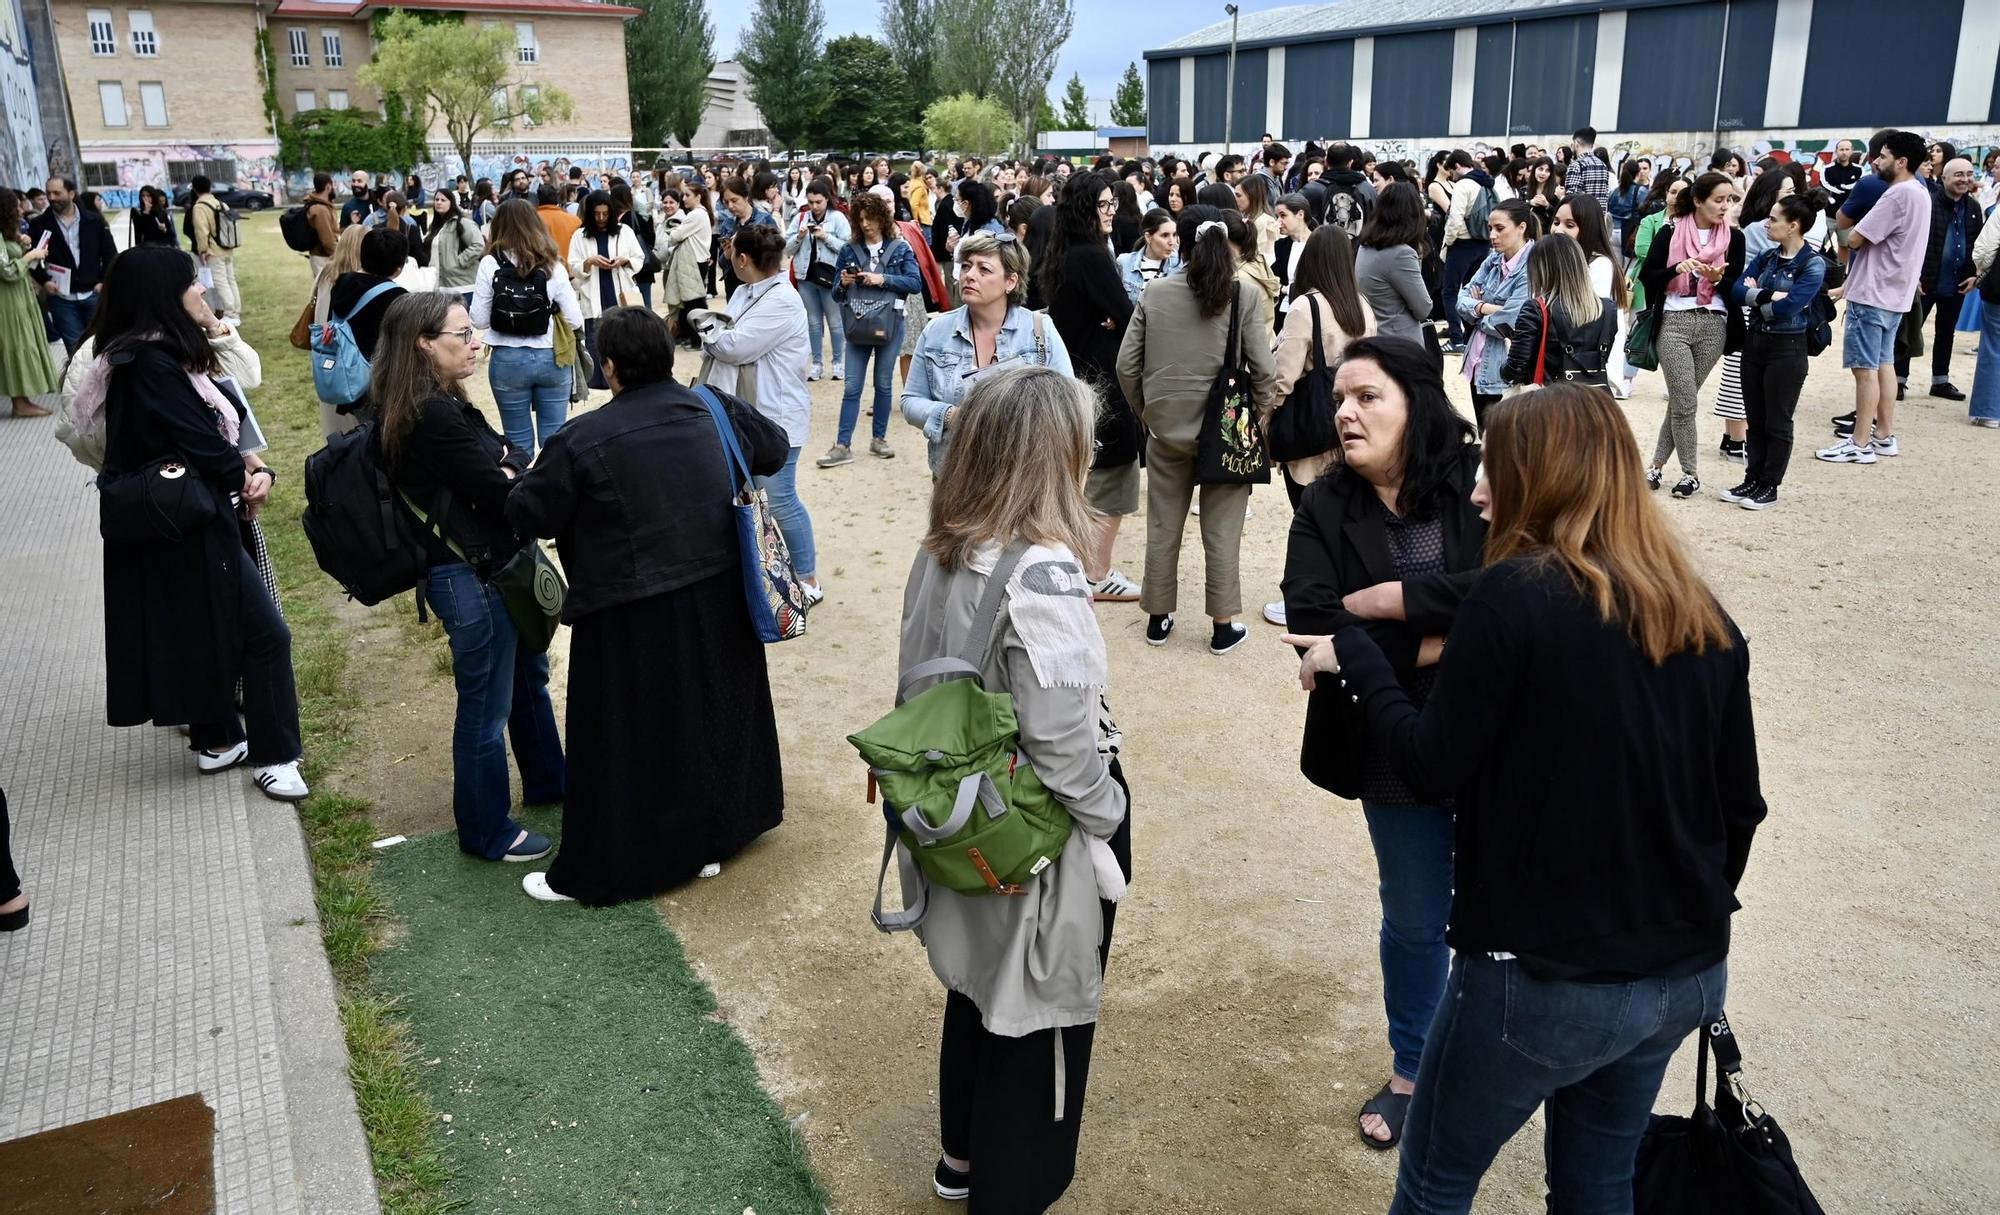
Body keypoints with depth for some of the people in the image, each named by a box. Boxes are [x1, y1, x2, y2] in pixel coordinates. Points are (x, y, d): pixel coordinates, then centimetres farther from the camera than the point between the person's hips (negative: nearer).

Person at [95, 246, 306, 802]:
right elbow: (203, 444, -22)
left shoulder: (162, 354, 9)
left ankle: (218, 739, 32)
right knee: (264, 632, -5)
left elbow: (219, 425, 9)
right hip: (190, 525, -10)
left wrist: (249, 464, -8)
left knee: (208, 633, 19)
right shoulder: (152, 365, -22)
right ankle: (273, 756, 3)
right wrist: (247, 478, -3)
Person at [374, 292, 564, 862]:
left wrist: (510, 470, -15)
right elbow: (501, 496, -22)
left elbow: (504, 462, 5)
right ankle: (485, 831, 22)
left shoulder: (442, 405, 9)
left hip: (493, 566, 10)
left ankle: (547, 780, 46)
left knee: (529, 675, 26)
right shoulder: (433, 417, -23)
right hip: (471, 577, -10)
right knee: (486, 705, 5)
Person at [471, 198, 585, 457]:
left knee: (519, 442, 10)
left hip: (507, 360, -1)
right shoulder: (553, 265, -1)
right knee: (554, 439, 9)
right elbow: (575, 321, -2)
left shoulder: (490, 264, -5)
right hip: (552, 358, 1)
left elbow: (479, 320, -5)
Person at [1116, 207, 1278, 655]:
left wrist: (1146, 412, 13)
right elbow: (1264, 370, -10)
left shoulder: (1154, 293, -2)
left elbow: (1126, 365, -1)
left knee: (1162, 527, 15)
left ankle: (1158, 618, 26)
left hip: (1166, 428, 2)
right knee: (1221, 532, 8)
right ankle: (1223, 626, 18)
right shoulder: (1245, 295, -9)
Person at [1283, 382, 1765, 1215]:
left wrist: (1351, 659, -1)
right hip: (1687, 975, 7)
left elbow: (1433, 769, -14)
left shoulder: (1515, 593, -17)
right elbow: (1740, 805, 9)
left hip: (1546, 978, -7)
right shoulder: (1703, 616, 3)